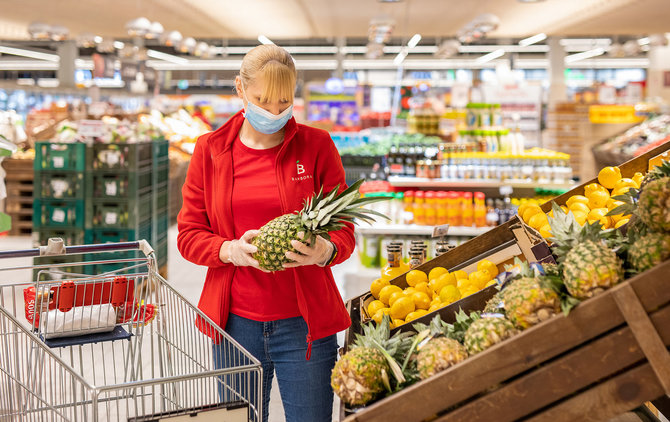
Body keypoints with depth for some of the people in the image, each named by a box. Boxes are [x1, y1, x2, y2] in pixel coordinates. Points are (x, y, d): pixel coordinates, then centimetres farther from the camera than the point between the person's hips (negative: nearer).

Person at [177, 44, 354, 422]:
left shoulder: (316, 145, 0)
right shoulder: (211, 150, 4)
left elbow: (344, 231, 1)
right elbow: (189, 234, 5)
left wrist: (325, 251, -22)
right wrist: (231, 250, -15)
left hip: (304, 323, -1)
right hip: (235, 320, 2)